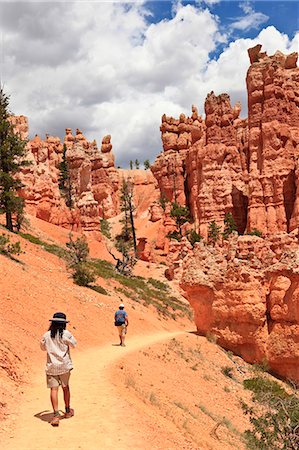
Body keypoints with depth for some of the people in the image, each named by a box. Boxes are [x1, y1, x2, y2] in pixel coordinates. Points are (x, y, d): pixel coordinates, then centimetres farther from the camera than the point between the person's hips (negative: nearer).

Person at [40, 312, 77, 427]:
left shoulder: (46, 335, -2)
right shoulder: (66, 334, -10)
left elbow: (43, 347, 15)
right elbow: (74, 344, 6)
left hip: (51, 366, 0)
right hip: (64, 365, 0)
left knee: (54, 389, -2)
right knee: (65, 387, 16)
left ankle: (56, 414, -14)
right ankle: (67, 411, 30)